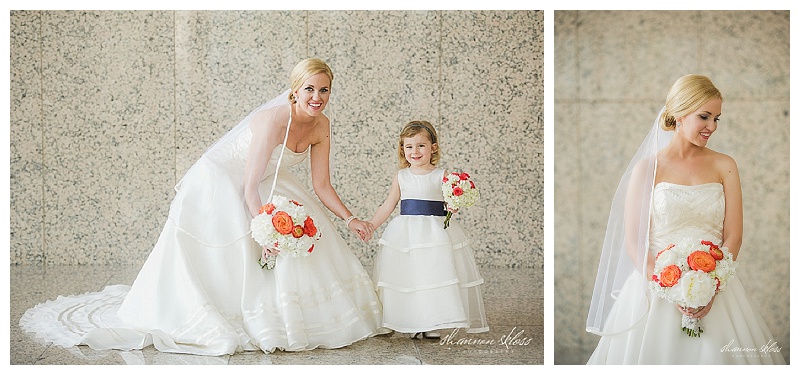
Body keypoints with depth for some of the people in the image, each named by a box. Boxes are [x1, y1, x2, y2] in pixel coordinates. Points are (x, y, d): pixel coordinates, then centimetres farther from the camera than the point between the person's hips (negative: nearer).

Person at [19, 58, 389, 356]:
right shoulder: (273, 119, -31)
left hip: (264, 181, 8)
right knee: (219, 259, -6)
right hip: (219, 184, -8)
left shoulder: (321, 125, -9)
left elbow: (322, 185, -3)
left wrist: (350, 219, -11)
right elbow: (249, 188, -30)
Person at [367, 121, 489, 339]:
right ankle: (413, 324, 10)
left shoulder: (441, 176, -1)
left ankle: (431, 325, 6)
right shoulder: (401, 177, 6)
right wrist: (370, 226, 7)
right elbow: (388, 206, 11)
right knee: (408, 277, 0)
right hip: (406, 233, 2)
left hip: (436, 231, -2)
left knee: (434, 274, -4)